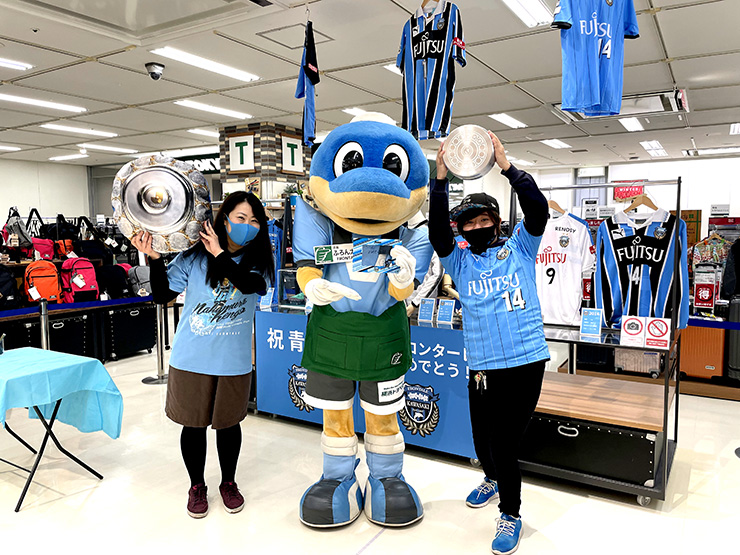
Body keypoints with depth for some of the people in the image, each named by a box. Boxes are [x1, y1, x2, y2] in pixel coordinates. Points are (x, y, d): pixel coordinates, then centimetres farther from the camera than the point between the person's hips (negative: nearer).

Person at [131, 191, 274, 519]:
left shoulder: (258, 260, -3)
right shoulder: (194, 255, -8)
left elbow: (252, 285, -25)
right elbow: (163, 295, -5)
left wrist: (219, 254, -21)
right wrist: (154, 259, -18)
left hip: (234, 360, 1)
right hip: (192, 358, -1)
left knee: (228, 423, 16)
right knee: (194, 424, 12)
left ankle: (228, 482, 38)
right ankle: (197, 486, 35)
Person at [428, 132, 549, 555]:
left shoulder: (519, 248, 7)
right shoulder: (460, 260, 9)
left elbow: (538, 209, -8)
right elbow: (437, 229, -6)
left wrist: (507, 166, -16)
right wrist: (441, 179, -17)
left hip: (527, 361, -2)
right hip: (483, 366, 3)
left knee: (505, 443, 0)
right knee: (483, 439, 13)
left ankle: (511, 515, 24)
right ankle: (494, 479, 47)